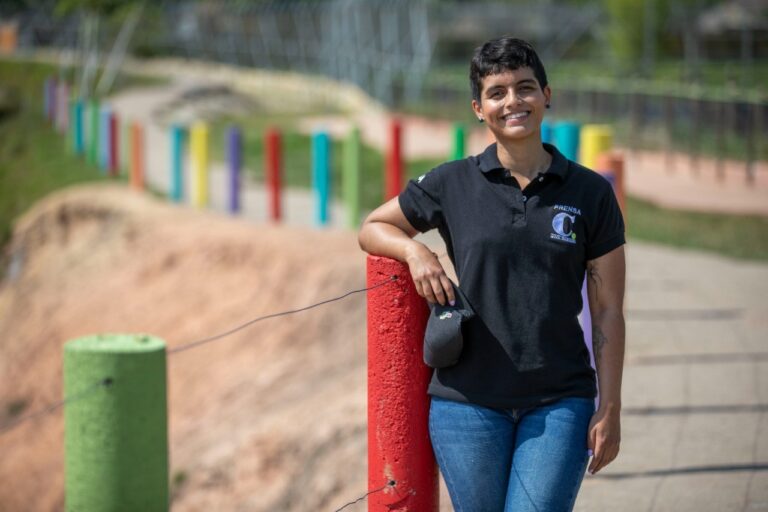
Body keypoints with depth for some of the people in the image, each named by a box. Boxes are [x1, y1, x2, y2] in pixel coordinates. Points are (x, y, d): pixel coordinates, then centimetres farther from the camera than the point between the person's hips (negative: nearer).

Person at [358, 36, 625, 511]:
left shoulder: (590, 192, 3)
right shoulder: (452, 184, 3)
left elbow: (608, 312, 3)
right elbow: (372, 228, 17)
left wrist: (610, 409, -1)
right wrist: (415, 250, -5)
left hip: (559, 402, -1)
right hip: (470, 400, 1)